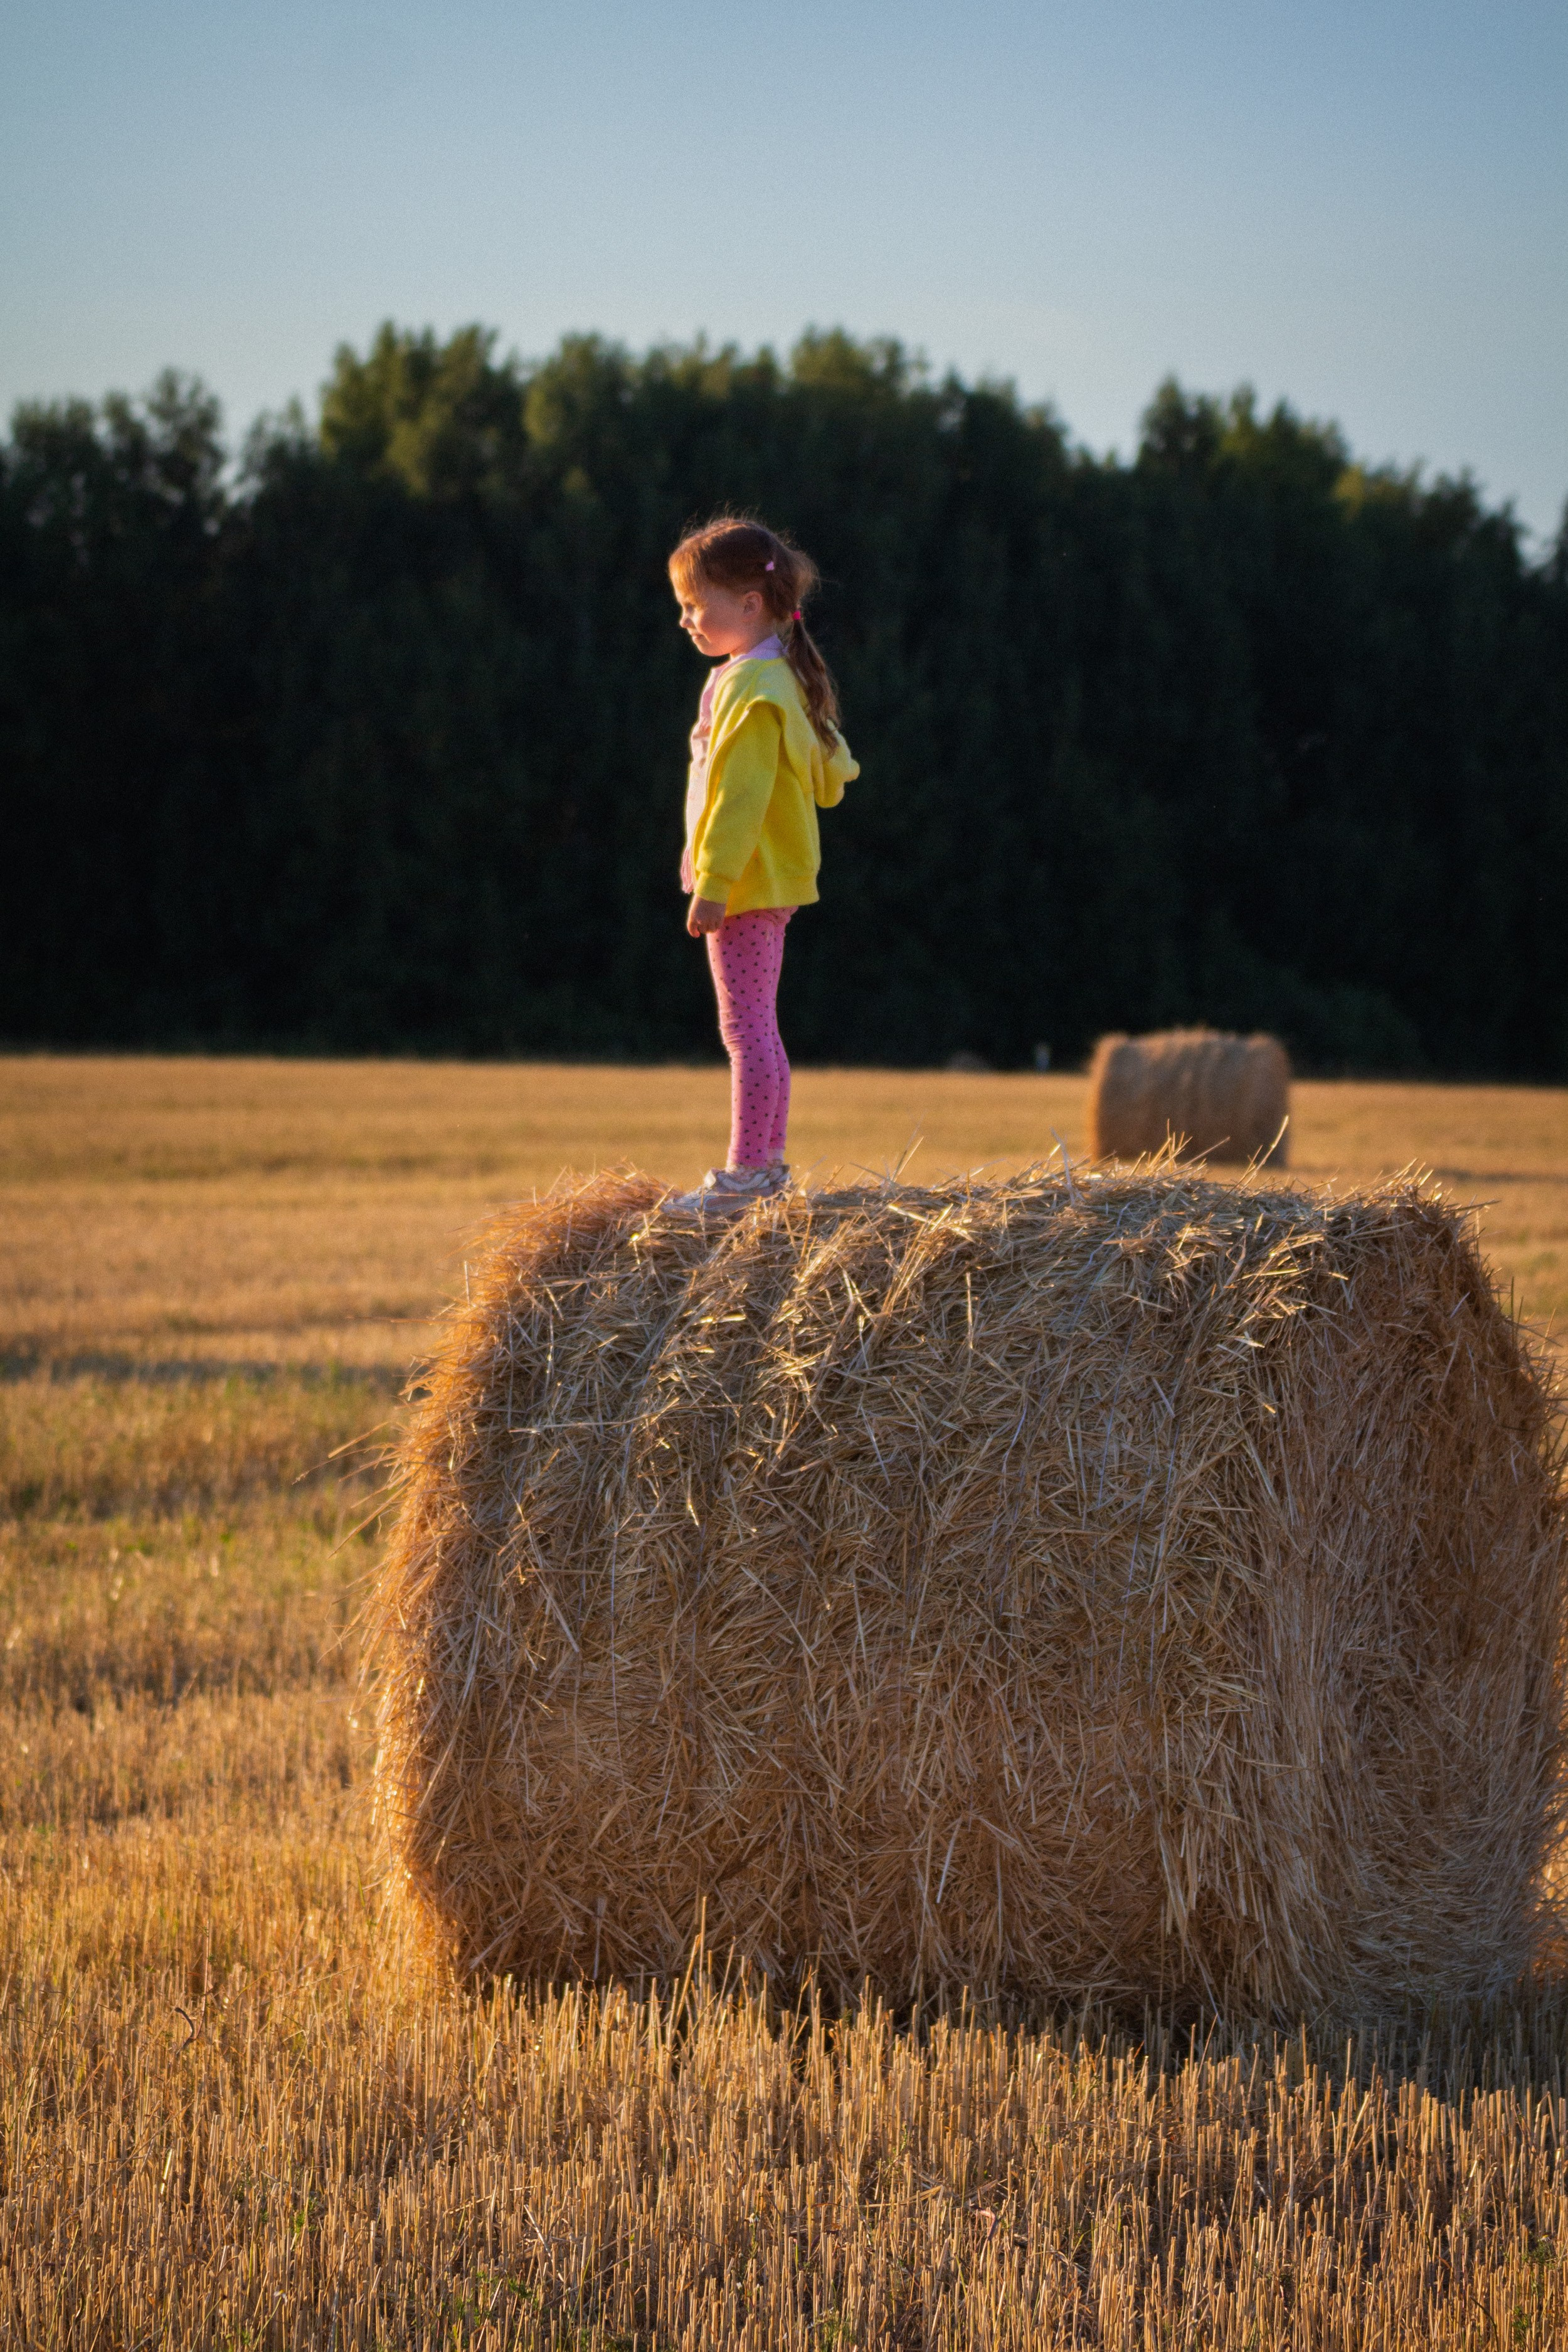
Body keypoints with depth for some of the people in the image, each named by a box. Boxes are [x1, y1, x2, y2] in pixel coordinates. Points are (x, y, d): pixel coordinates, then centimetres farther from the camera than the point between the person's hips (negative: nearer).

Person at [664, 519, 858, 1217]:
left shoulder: (752, 687, -17)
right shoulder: (777, 675, 14)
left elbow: (742, 794, -22)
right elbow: (828, 775, 20)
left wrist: (713, 882, -22)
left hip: (749, 885, -11)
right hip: (766, 885, 11)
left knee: (746, 1027, -8)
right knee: (758, 1027, 15)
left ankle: (743, 1174, -7)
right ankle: (769, 1161, 22)